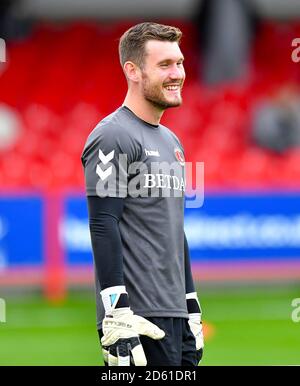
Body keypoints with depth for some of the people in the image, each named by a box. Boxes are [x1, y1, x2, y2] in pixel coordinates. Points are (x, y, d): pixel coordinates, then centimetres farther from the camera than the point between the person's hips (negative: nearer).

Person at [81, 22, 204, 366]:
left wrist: (192, 307, 22)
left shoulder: (170, 142, 20)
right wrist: (116, 317, -23)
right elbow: (103, 228, -17)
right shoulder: (113, 138, -10)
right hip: (138, 317, -9)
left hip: (174, 313, 9)